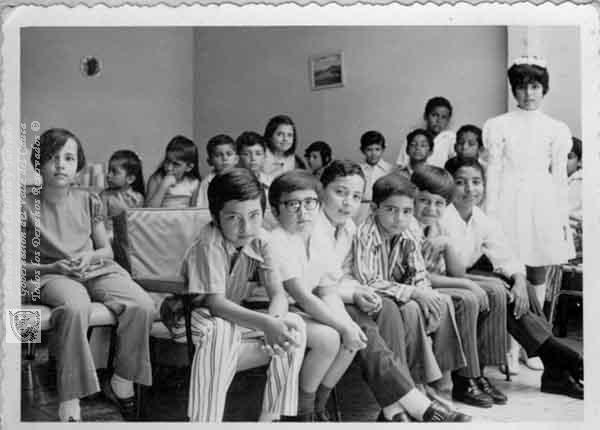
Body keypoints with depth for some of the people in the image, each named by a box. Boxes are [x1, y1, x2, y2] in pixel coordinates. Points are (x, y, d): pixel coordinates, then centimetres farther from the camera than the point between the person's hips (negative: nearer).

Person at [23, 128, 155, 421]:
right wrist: (54, 267, -14)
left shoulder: (89, 201, 9)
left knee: (142, 305, -24)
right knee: (75, 307, -40)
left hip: (96, 270, 4)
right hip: (52, 275, -3)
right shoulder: (27, 206, 0)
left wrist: (90, 257, -7)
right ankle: (69, 402, -33)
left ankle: (121, 384, -7)